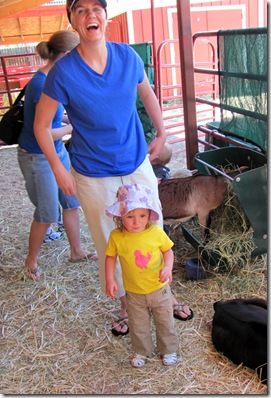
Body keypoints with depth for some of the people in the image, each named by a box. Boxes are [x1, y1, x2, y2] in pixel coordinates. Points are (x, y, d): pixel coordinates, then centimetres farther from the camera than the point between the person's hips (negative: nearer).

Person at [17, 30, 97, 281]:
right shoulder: (41, 85, -26)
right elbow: (45, 133, -25)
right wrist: (75, 127, -11)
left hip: (57, 151, 9)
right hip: (37, 157, -9)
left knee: (71, 202, 15)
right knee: (47, 213, 3)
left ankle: (77, 251, 33)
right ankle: (31, 262, 26)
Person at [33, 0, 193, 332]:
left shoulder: (128, 56, -6)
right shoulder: (63, 72, -16)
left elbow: (147, 95, 14)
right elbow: (41, 125, -6)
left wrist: (161, 133, 13)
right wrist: (59, 172, -8)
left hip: (138, 165, 3)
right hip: (94, 177, -3)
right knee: (111, 245, 12)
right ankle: (125, 304, 37)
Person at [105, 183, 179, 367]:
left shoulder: (156, 232, -19)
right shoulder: (116, 236, -18)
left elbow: (168, 250, -5)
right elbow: (111, 257, -4)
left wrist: (168, 267, -21)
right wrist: (110, 280, -10)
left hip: (159, 289, 0)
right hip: (134, 292, 0)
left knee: (165, 322, 19)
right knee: (138, 325, 18)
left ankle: (169, 350, 42)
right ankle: (142, 351, 44)